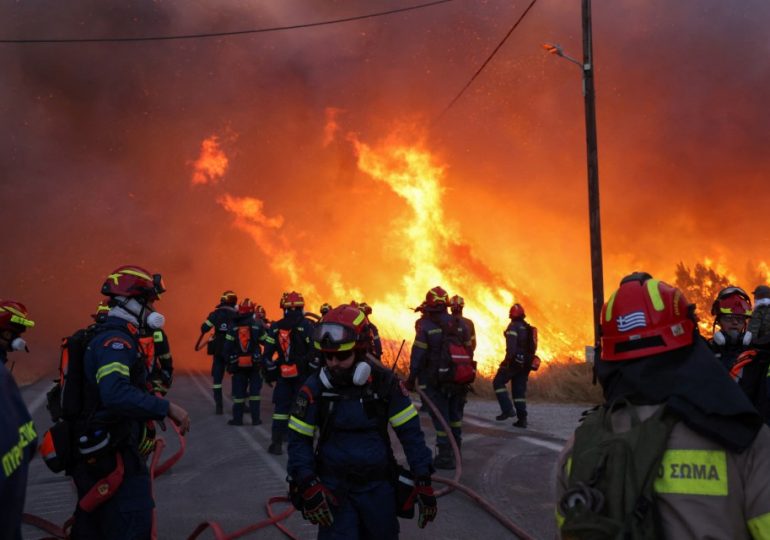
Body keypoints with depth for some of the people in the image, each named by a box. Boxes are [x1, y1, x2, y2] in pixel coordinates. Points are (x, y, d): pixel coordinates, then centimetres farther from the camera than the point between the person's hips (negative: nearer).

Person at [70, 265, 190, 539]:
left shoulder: (113, 337, 14)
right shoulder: (116, 341, -19)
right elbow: (117, 394, -37)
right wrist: (167, 407, -33)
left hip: (98, 454, 11)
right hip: (113, 457, -11)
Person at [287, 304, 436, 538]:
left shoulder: (385, 383, -8)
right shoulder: (315, 387, -9)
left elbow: (411, 433, -4)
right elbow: (299, 440, -4)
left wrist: (423, 482, -6)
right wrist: (308, 487, -14)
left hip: (378, 487, 1)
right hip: (333, 488, -1)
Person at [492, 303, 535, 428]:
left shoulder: (513, 327, -9)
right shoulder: (528, 329, 14)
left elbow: (511, 346, -21)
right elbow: (531, 348, 18)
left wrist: (507, 361, -22)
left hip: (514, 361, -7)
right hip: (525, 363, 7)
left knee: (498, 382, 6)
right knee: (519, 390, 10)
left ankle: (507, 409, -6)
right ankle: (522, 419, 5)